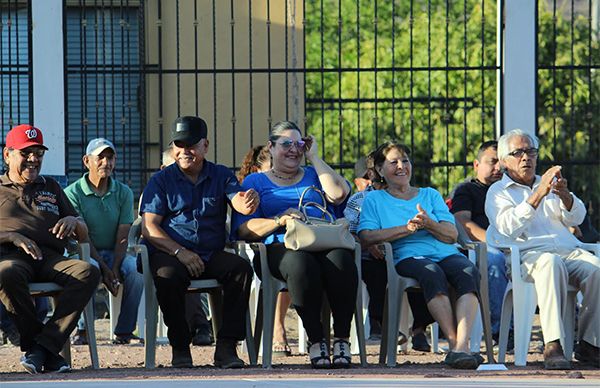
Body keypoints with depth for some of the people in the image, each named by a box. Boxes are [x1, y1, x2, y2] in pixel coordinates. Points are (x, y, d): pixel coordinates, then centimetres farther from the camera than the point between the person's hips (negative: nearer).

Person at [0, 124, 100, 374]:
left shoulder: (51, 187, 32)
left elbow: (83, 236, 29)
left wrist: (73, 221, 4)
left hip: (50, 258, 3)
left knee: (88, 272, -30)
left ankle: (42, 346, -34)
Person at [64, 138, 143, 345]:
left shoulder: (124, 193, 6)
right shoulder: (73, 193, -5)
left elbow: (122, 236, -2)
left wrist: (115, 269, -17)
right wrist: (105, 269, -20)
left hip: (114, 253, 3)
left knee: (136, 267, -28)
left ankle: (124, 331, -22)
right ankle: (83, 329, -27)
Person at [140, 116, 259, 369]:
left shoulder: (221, 176, 12)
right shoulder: (161, 181, 8)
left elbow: (240, 204, -8)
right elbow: (149, 228, -2)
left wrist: (249, 203, -35)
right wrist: (180, 252, -18)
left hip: (211, 255, 2)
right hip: (170, 253, -2)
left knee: (241, 268, -27)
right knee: (168, 275, -35)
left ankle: (226, 346, -25)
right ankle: (180, 347, -19)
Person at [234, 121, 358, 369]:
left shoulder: (313, 175, 28)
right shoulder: (256, 182, 21)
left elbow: (338, 194, 4)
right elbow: (243, 229, 7)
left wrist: (313, 157, 14)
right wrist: (279, 220, -10)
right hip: (282, 247, -2)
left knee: (341, 260, -35)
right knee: (301, 264, -39)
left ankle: (342, 339, -29)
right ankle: (315, 341, -32)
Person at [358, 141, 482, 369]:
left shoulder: (430, 195, 29)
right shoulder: (374, 200, 21)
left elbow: (452, 235, 15)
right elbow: (366, 237, 0)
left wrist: (428, 223, -7)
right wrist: (407, 229, -9)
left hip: (446, 254, 3)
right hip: (408, 258, -3)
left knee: (469, 272, -33)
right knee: (432, 273, -39)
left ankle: (462, 345, -49)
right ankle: (453, 343, -45)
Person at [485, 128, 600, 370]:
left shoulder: (549, 184, 30)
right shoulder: (498, 192, 14)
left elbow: (576, 218, 12)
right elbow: (509, 227, -8)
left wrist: (564, 195, -10)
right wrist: (538, 195, -17)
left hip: (569, 251, 4)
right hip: (528, 255, -4)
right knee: (550, 263, -39)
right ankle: (552, 347, -44)